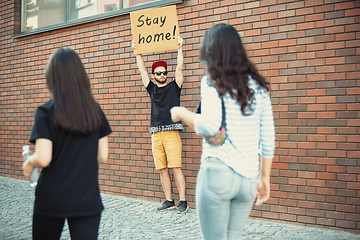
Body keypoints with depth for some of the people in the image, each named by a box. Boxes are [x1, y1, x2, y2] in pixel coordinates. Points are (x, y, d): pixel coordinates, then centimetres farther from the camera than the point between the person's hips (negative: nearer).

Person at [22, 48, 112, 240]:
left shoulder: (46, 112, -10)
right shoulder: (95, 111, -1)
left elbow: (43, 159, -16)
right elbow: (102, 156, 2)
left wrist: (29, 162, 5)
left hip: (51, 200, -1)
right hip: (87, 200, 2)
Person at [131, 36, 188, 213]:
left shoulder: (173, 86, 7)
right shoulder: (152, 88, 16)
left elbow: (179, 68, 0)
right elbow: (142, 70, 17)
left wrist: (179, 48, 0)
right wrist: (137, 51, 17)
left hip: (172, 133, -4)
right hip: (156, 134, 4)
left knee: (176, 167, -8)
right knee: (162, 170, 6)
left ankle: (183, 202, -3)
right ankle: (169, 201, 14)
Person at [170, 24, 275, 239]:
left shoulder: (212, 82, -4)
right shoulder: (258, 86, 12)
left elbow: (210, 126, -20)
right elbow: (268, 139, 12)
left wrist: (181, 113, -2)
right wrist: (264, 177, 20)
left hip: (218, 171, -5)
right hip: (249, 177, 6)